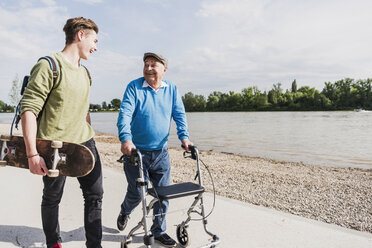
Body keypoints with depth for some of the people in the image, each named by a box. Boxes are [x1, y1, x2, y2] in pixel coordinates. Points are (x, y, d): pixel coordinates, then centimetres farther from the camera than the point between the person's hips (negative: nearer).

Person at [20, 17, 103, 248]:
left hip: (84, 144, 7)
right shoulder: (49, 66, -11)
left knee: (95, 194, 6)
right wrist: (32, 154, -20)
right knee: (52, 198, 12)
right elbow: (29, 109, -16)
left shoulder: (84, 72, 14)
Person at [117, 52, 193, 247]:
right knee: (136, 193, 6)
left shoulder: (171, 89, 5)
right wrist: (126, 139, -30)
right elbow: (125, 114, -15)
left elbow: (179, 114, 4)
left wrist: (184, 136, -11)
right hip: (136, 150, -3)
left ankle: (159, 231, 26)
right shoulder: (134, 87, -6)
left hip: (161, 152, 3)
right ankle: (124, 212, 41)